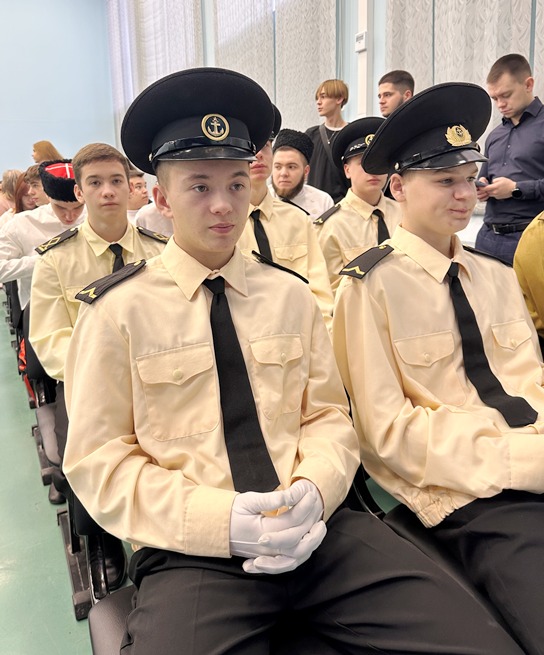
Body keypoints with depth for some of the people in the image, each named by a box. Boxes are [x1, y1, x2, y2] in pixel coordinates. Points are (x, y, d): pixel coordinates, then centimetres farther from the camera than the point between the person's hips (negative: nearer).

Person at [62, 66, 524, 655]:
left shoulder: (291, 296, 10)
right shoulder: (116, 312, -1)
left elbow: (328, 416, 10)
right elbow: (97, 462, -2)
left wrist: (313, 491, -11)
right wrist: (218, 520, -15)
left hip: (317, 533, 3)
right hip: (190, 551, -2)